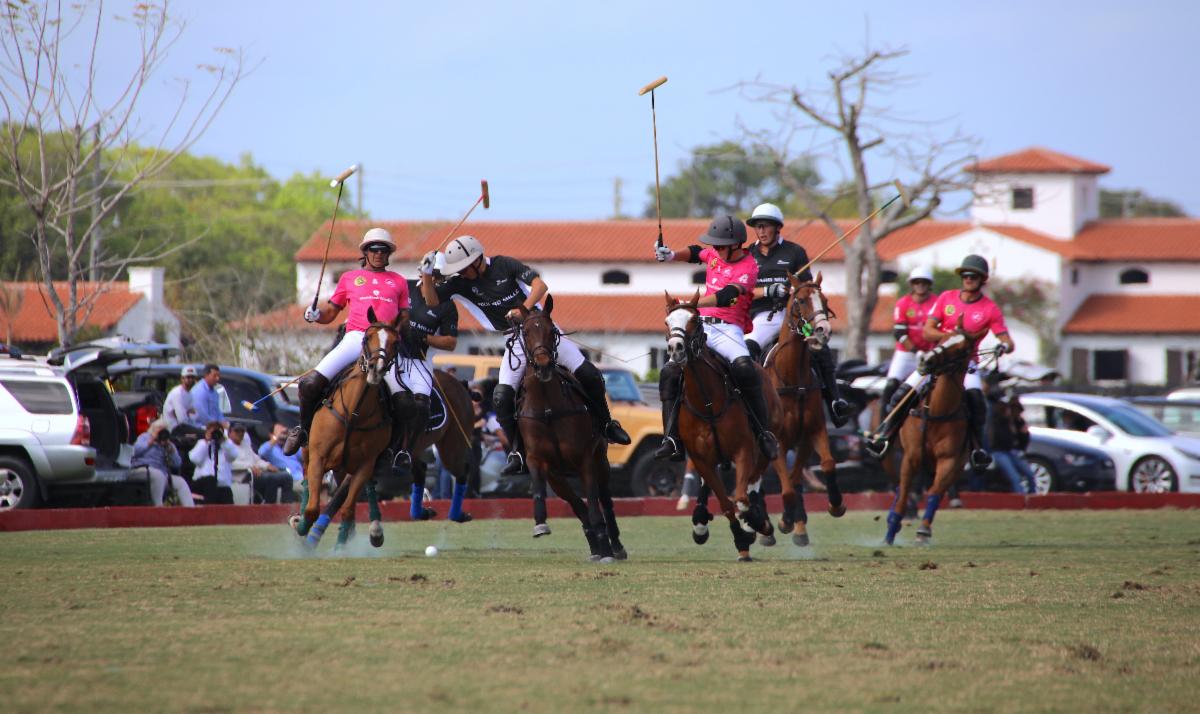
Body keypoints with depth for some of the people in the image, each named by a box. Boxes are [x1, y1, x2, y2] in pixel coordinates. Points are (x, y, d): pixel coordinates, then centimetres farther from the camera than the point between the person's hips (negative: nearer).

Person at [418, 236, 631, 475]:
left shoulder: (504, 265, -13)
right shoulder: (461, 283, -6)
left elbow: (540, 285, -19)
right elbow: (432, 300, -10)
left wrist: (524, 309, -35)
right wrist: (427, 273, -25)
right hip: (516, 342, 2)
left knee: (589, 375, -7)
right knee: (502, 397, -16)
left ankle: (606, 425, 16)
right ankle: (518, 452, -3)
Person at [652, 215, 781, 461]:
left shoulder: (747, 268, -10)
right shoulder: (714, 254, 11)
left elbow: (727, 296, -25)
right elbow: (696, 253, 35)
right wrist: (671, 255, 16)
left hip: (727, 329, -6)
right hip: (701, 326, 6)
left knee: (744, 367, -33)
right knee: (670, 372, -15)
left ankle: (764, 433, -20)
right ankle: (673, 440, -13)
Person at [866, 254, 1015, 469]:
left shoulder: (990, 309, -5)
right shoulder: (947, 298, 0)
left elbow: (1008, 342, -8)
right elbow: (928, 331, -3)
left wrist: (1004, 346, -33)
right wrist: (948, 335, -23)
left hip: (966, 362, -2)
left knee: (976, 398, -30)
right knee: (903, 392, -11)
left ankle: (978, 449, -20)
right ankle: (883, 436, 3)